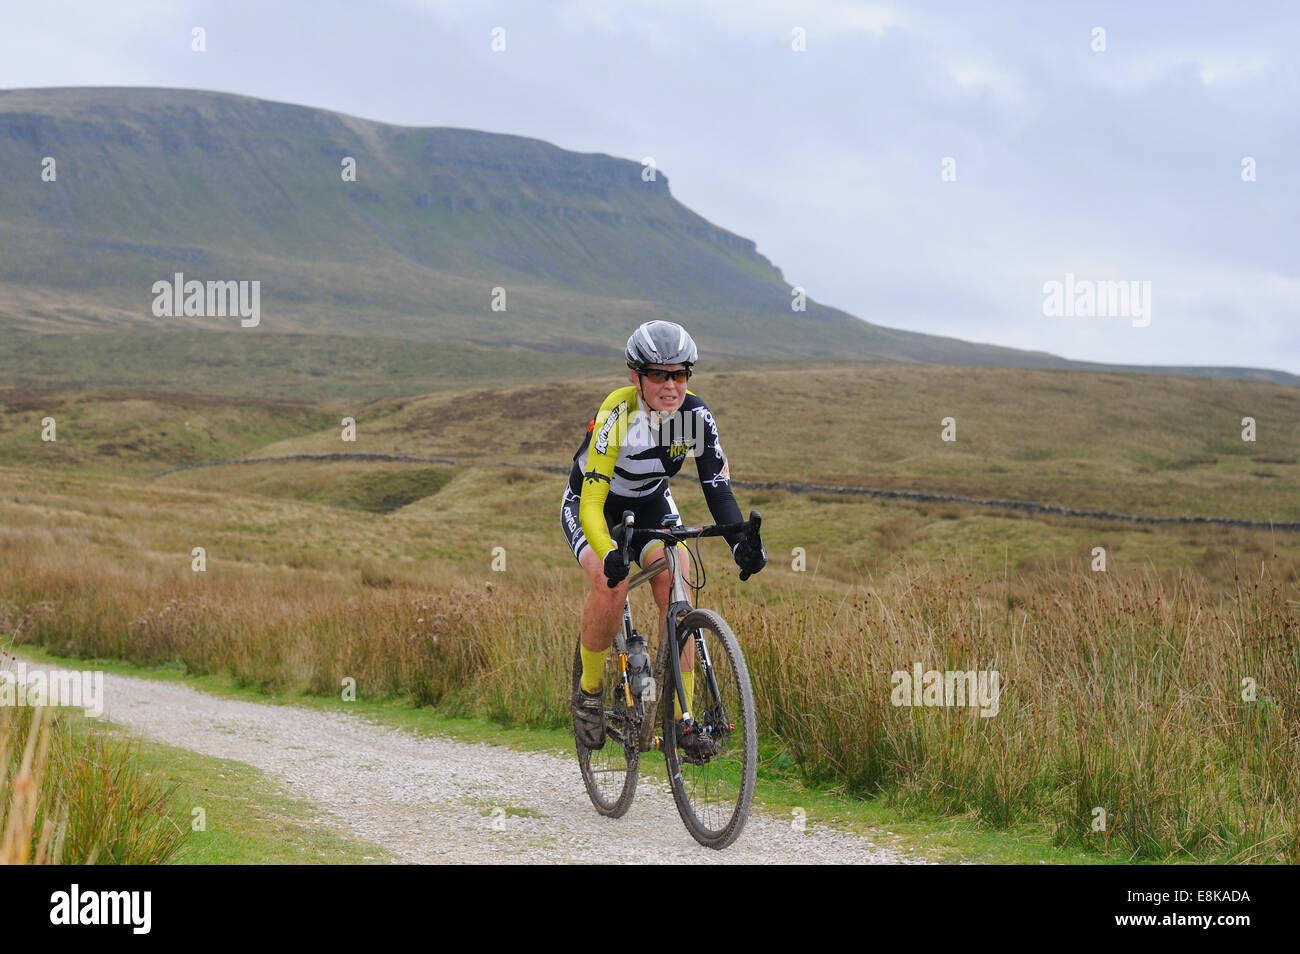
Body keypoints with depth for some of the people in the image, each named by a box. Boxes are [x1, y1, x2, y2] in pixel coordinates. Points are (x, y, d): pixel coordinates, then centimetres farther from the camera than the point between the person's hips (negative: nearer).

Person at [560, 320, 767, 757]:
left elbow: (718, 486, -21)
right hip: (590, 507, -4)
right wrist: (609, 553, -57)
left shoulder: (695, 415, -21)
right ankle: (589, 693, -9)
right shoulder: (616, 417, -33)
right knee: (611, 582, -31)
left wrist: (740, 541, -39)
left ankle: (682, 719, -16)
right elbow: (592, 501, -39)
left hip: (650, 506, 4)